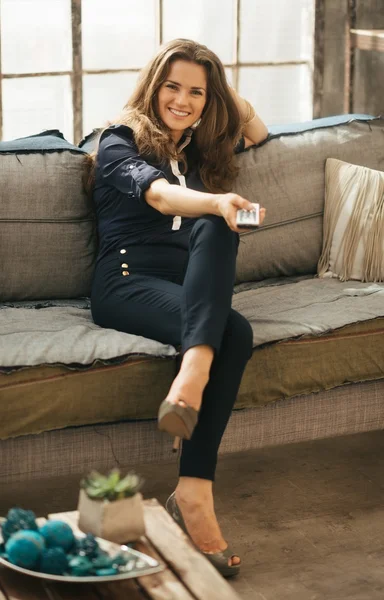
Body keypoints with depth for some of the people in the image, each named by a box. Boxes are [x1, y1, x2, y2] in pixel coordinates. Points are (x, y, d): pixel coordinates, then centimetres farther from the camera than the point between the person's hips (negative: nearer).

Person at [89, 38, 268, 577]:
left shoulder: (202, 148, 24)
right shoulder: (121, 142, 4)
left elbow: (257, 134, 41)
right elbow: (158, 194, -17)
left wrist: (240, 104, 18)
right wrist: (216, 202, -38)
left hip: (193, 286, 5)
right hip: (127, 278, -5)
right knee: (234, 332, -33)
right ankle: (194, 494, -42)